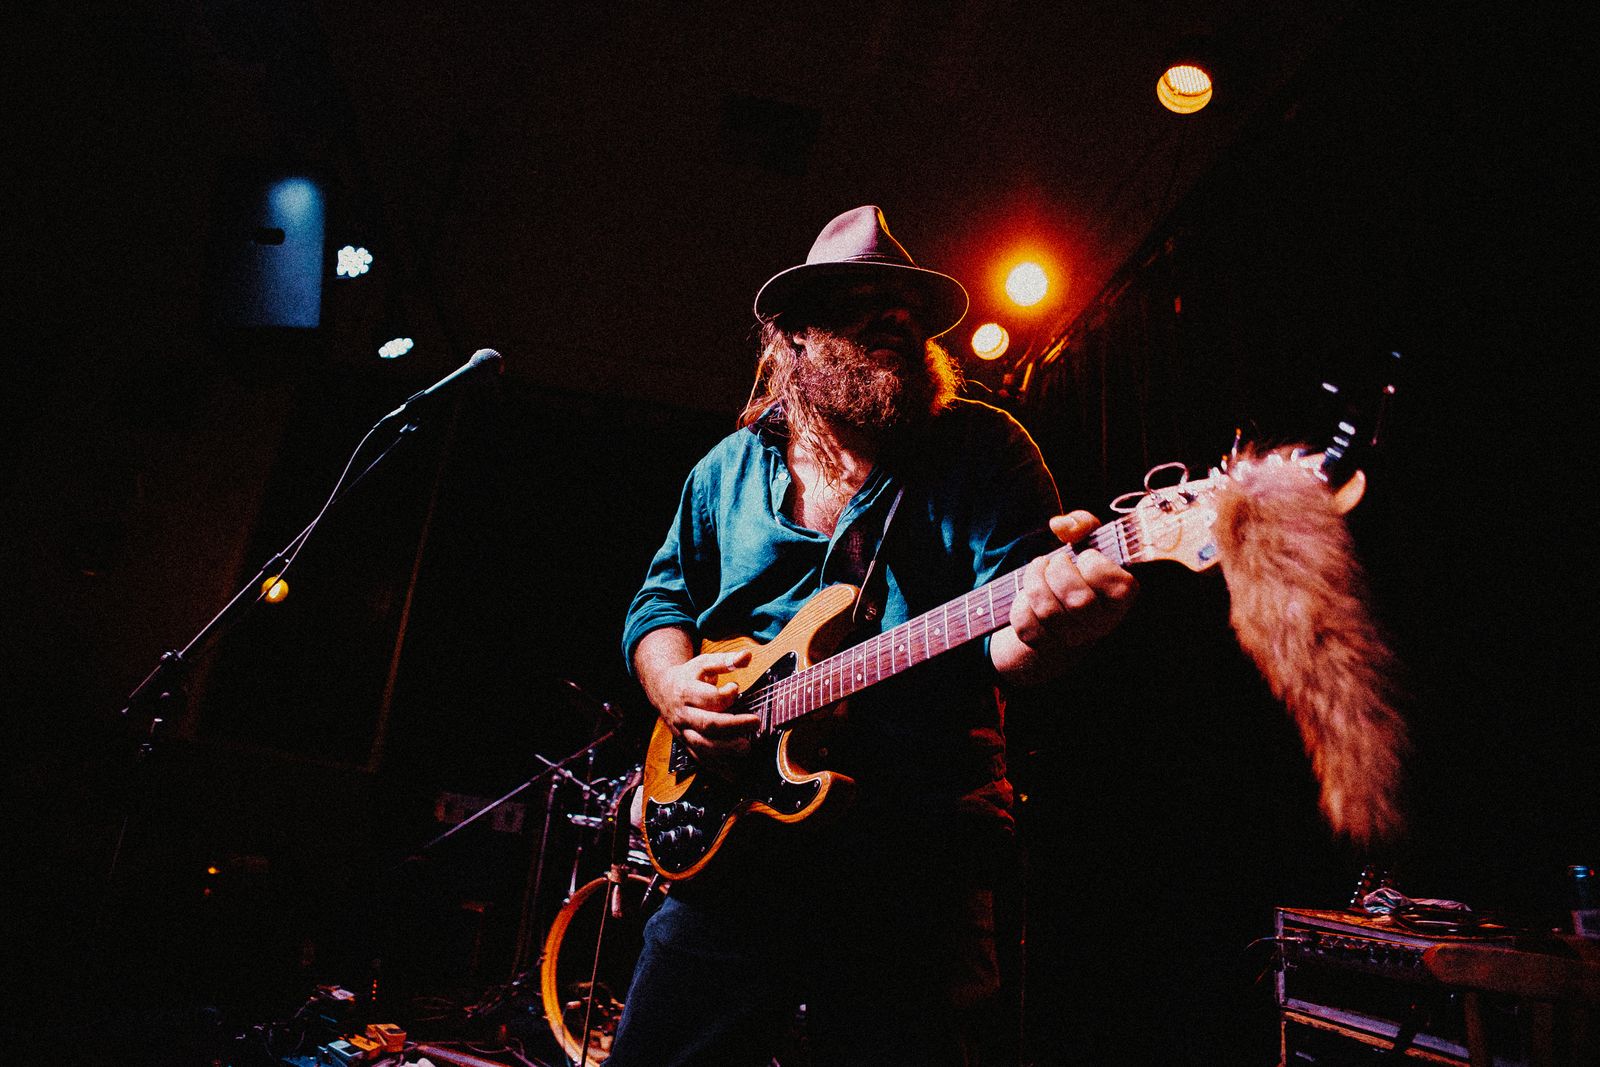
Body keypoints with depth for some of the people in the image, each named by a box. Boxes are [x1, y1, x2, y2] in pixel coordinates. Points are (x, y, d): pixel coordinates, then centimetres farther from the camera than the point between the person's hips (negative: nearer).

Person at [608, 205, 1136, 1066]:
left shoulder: (983, 448, 0)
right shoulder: (730, 469, 11)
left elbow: (1000, 635, -9)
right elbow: (660, 602, 18)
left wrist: (1037, 634, -33)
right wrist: (675, 686, -4)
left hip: (916, 860, -2)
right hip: (728, 838, 4)